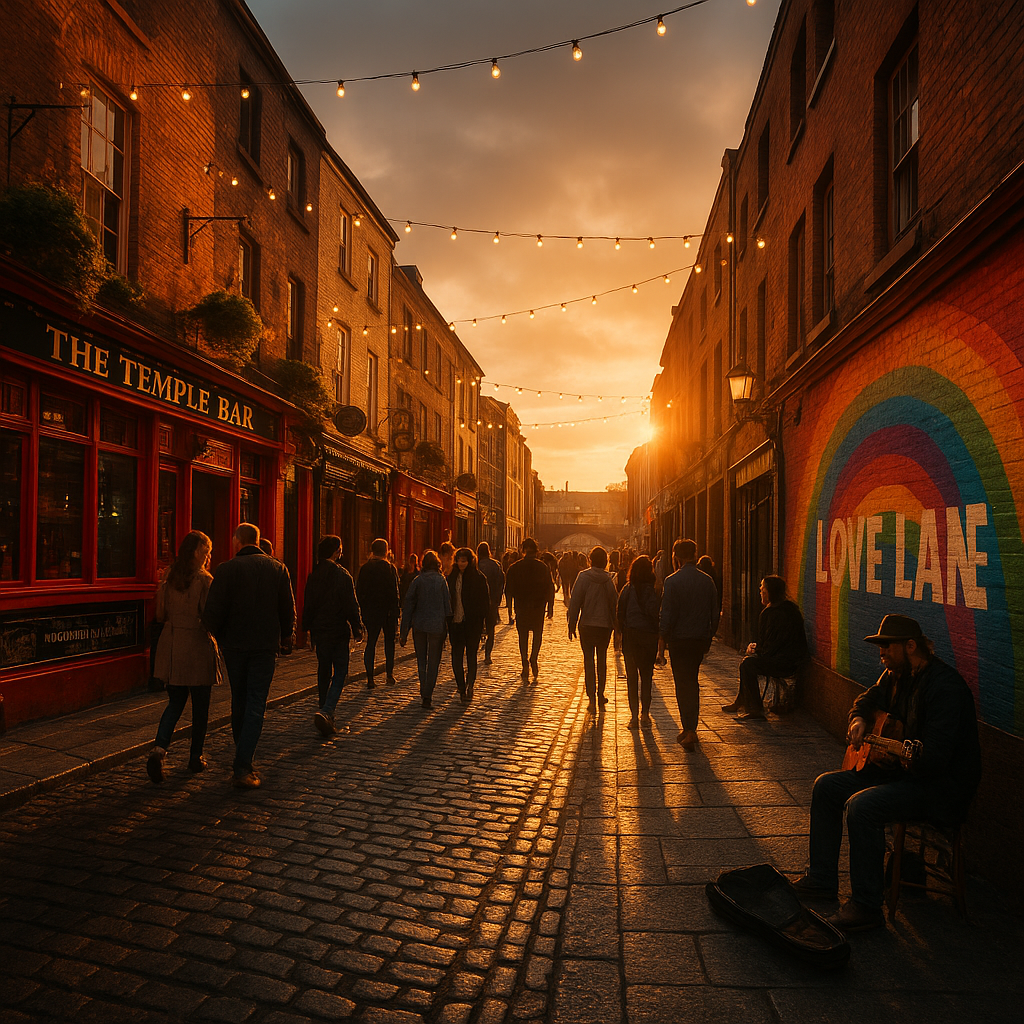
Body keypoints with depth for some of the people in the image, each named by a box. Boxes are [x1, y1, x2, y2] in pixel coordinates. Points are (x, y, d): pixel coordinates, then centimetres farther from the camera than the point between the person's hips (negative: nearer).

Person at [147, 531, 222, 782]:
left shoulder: (169, 578, 4)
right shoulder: (204, 580, -14)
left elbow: (161, 615, 8)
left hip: (171, 646, 5)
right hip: (197, 646, -5)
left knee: (175, 702, 13)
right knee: (200, 705, 10)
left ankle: (159, 750, -7)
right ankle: (196, 757, 20)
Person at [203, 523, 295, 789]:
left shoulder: (227, 569, -6)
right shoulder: (278, 568, 0)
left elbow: (212, 611, -10)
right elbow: (288, 609, 3)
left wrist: (216, 633, 10)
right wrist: (285, 638, 18)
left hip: (234, 645, 0)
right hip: (265, 645, 0)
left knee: (239, 703, 16)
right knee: (256, 706, 1)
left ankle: (244, 762, 27)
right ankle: (243, 768, -7)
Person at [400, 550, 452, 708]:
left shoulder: (417, 581, -1)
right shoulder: (441, 580, -4)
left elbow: (407, 606, -1)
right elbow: (447, 604, -5)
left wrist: (404, 633, 4)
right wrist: (447, 625, 3)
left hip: (419, 625, 2)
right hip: (437, 625, -2)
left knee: (421, 660, 17)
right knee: (433, 662, 6)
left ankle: (423, 692, 20)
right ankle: (427, 695, 2)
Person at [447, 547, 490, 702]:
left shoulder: (479, 578, -4)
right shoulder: (452, 577, 6)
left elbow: (485, 601, -3)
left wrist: (485, 620, -9)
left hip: (472, 622, -3)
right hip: (456, 622, 3)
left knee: (471, 654, 3)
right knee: (456, 655, 5)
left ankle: (469, 687, 7)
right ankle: (461, 687, 15)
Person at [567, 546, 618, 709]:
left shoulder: (583, 577, -9)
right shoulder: (609, 579, -4)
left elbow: (575, 602, -9)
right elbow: (614, 602, -1)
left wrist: (571, 624, -2)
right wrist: (615, 624, 10)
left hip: (587, 625, -2)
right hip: (605, 625, 2)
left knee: (589, 660, 4)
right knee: (602, 659, 17)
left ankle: (591, 697, -1)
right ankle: (600, 695, 21)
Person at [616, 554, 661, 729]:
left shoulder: (626, 590, -2)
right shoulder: (653, 591, -10)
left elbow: (619, 614, 0)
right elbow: (655, 614, -13)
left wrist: (623, 631, 10)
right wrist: (658, 632, 0)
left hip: (630, 636, 1)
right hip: (649, 636, -1)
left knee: (632, 676, 6)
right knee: (646, 676, 13)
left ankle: (634, 715, 0)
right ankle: (645, 713, 18)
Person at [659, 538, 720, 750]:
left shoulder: (672, 581, -13)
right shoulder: (708, 581, 3)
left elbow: (668, 614, -15)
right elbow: (715, 614, 7)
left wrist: (664, 635, -1)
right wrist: (709, 637, 15)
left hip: (679, 639, -5)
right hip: (700, 639, 5)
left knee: (683, 684, 2)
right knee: (693, 682, 17)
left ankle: (689, 731, 0)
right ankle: (691, 727, 23)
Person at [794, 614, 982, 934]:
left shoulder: (945, 686, -25)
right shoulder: (896, 675, 4)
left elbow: (933, 761, -32)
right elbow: (867, 700, 25)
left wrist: (894, 758, -17)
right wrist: (859, 721, 3)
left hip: (943, 788, -10)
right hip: (901, 769, 10)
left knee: (862, 805, -30)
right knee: (826, 786, 4)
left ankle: (866, 907, -17)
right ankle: (822, 879, 14)